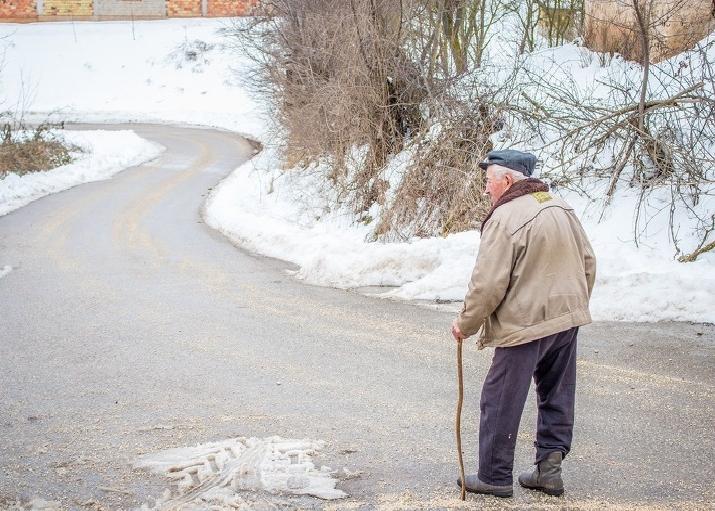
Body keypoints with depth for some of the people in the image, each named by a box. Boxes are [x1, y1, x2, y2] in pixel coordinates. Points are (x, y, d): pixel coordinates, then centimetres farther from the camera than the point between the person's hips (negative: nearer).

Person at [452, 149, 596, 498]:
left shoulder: (505, 218, -17)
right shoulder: (562, 209, 7)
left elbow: (488, 283, -18)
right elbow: (588, 263, 13)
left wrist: (466, 323, -4)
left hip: (524, 325, -8)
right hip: (567, 320, 8)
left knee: (500, 403, 4)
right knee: (557, 398, 17)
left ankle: (495, 476, 12)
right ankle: (549, 467, 20)